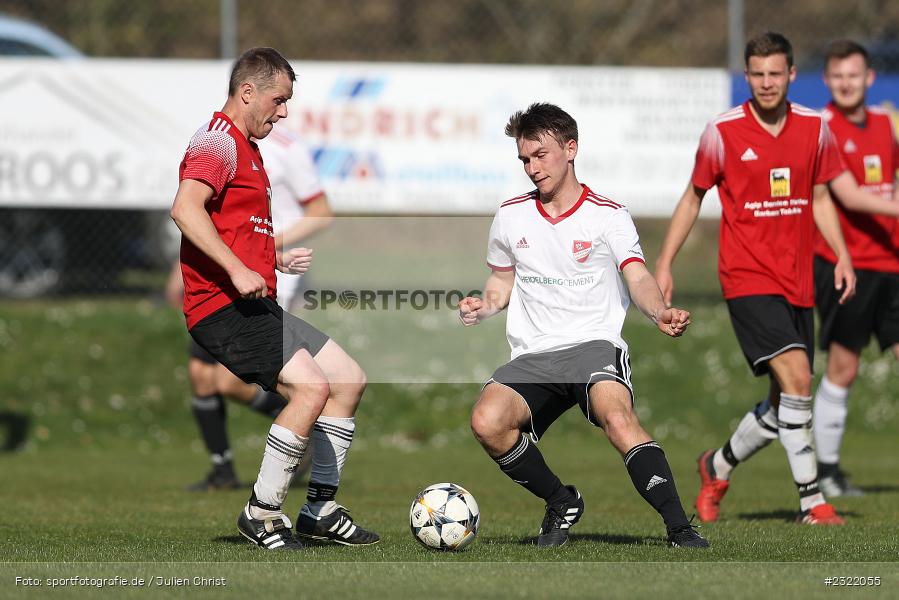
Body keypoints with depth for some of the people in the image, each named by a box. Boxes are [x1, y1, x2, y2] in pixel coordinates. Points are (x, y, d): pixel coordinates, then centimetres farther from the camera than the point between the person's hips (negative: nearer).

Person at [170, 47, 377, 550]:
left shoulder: (247, 150, 24)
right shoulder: (218, 143, -10)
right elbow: (185, 209, -28)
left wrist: (276, 260, 26)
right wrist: (238, 271, -31)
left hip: (257, 306, 11)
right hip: (223, 308, -11)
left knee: (349, 378, 10)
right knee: (312, 386, -23)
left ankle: (322, 508, 15)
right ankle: (262, 515, -13)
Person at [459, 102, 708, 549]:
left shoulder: (608, 217, 2)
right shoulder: (510, 217, 13)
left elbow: (638, 279, -10)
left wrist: (660, 313, -33)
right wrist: (483, 307, 4)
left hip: (594, 344, -4)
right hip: (532, 356, 4)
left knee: (616, 414, -36)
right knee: (486, 421, -26)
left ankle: (679, 528, -36)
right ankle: (560, 503, -1)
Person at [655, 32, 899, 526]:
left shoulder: (815, 128, 5)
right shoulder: (723, 132, -6)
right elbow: (693, 197, 6)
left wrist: (842, 255, 6)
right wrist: (664, 264, 2)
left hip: (797, 284, 5)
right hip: (747, 278, -5)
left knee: (785, 403, 8)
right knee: (796, 376, -21)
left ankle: (719, 467, 34)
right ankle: (812, 502, -18)